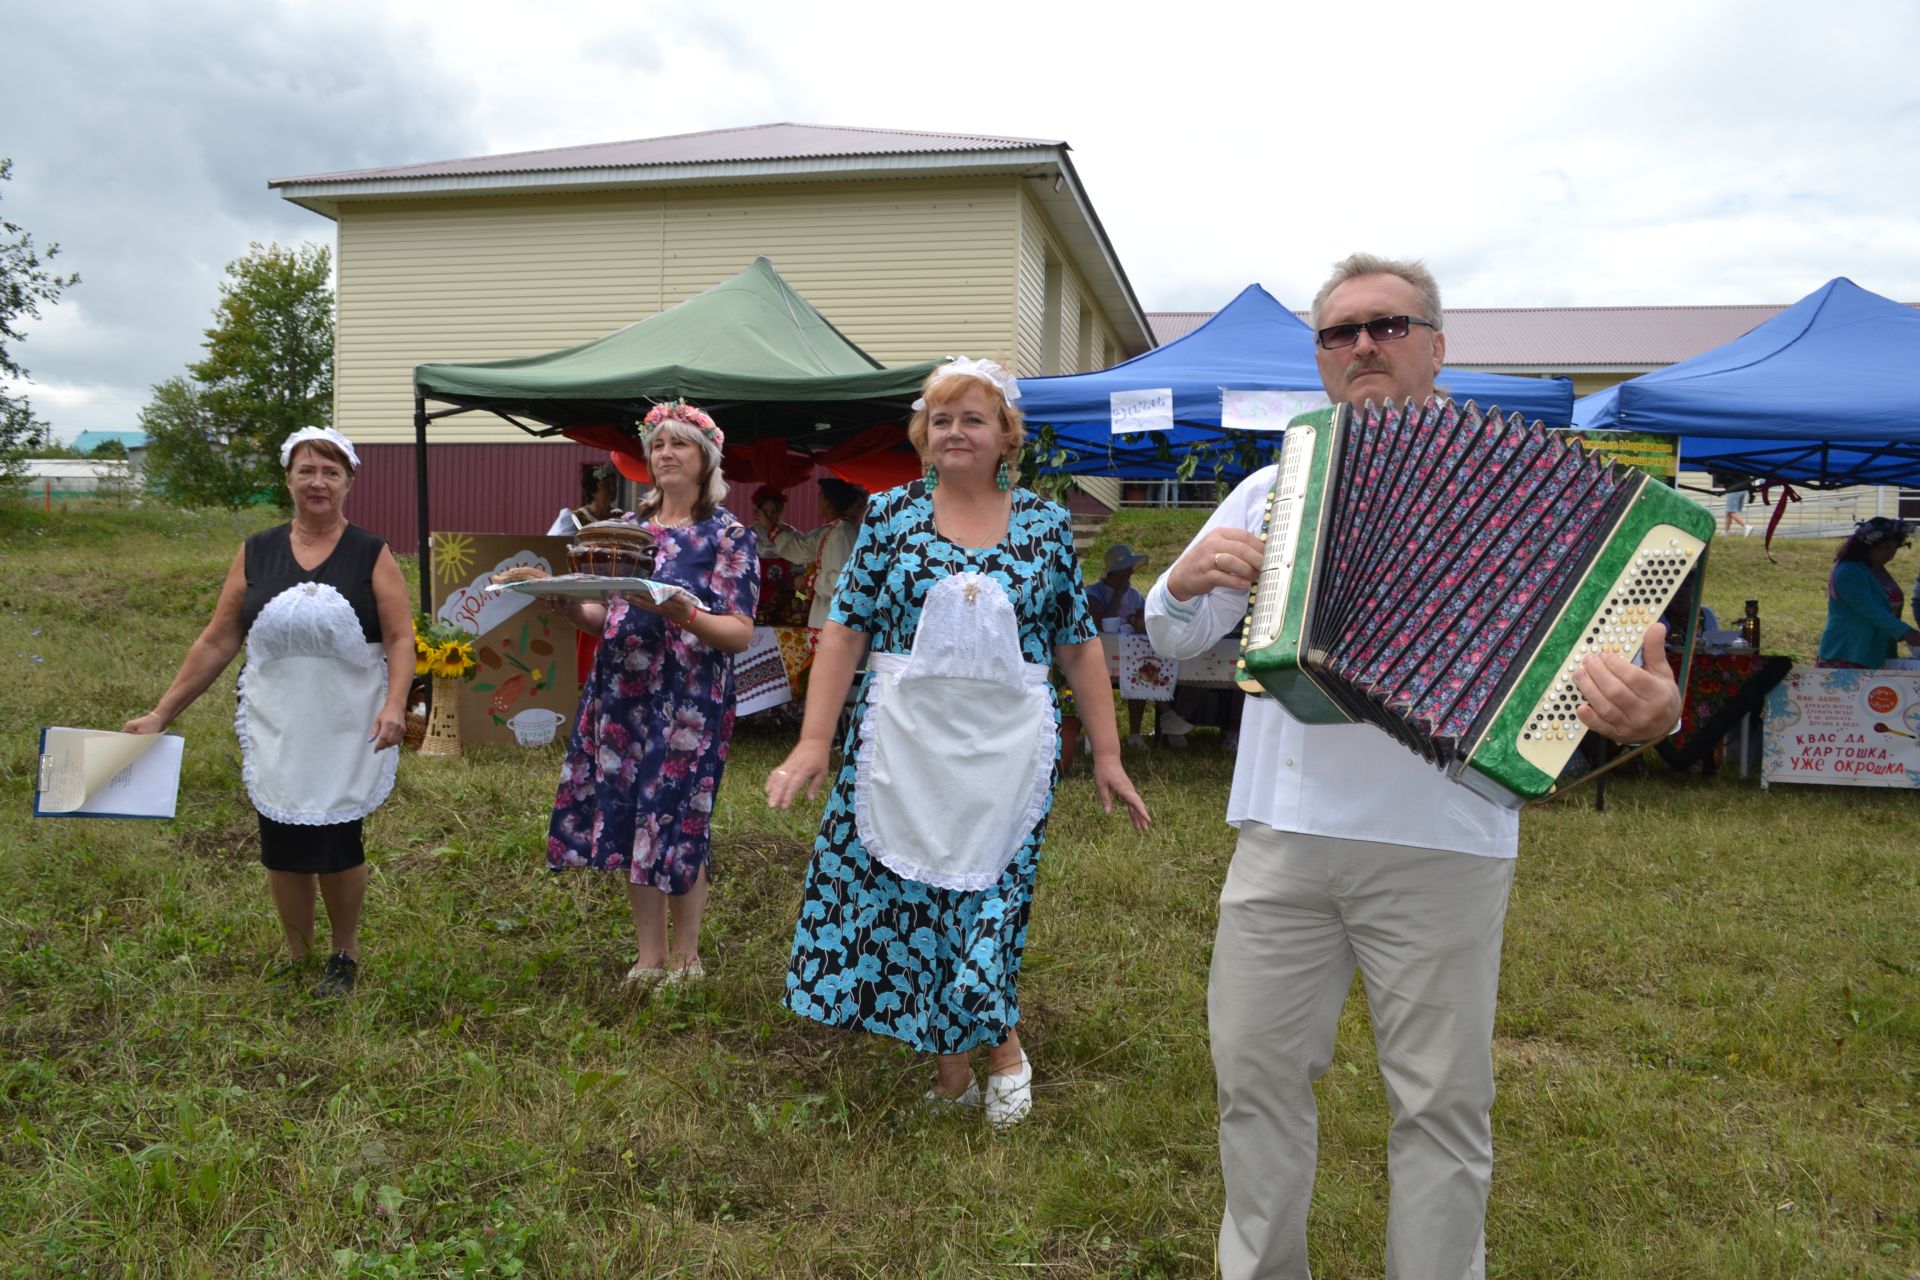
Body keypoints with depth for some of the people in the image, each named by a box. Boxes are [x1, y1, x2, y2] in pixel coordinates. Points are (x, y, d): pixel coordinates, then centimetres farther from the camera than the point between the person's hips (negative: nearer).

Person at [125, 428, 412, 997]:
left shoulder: (372, 555, -2)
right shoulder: (256, 553, 4)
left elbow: (401, 637, -7)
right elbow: (217, 641, 6)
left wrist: (394, 705, -23)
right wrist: (161, 713, 4)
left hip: (346, 731, -2)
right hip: (275, 730, 2)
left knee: (337, 842, 2)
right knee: (282, 843, 7)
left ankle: (344, 956, 26)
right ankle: (297, 957, 30)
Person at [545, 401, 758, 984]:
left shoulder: (728, 534, -3)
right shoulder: (628, 527, 12)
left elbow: (741, 632, -10)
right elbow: (605, 615, 13)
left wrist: (684, 614, -27)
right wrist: (571, 606, -8)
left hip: (689, 701, -5)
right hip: (620, 693, 5)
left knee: (678, 822, 0)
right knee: (627, 821, 7)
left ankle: (685, 956, 18)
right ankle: (650, 955, 22)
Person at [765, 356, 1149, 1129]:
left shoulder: (1047, 526, 5)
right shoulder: (890, 515, 3)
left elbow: (1078, 645, 8)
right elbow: (846, 630, 0)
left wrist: (1107, 753, 6)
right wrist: (813, 741, -6)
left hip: (1006, 748, -1)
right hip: (903, 742, 1)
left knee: (989, 896, -2)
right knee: (908, 895, 4)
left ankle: (1001, 1047, 22)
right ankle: (952, 1072, 21)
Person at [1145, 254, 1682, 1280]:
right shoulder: (1273, 489, 12)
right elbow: (1174, 639, 15)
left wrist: (1644, 708, -30)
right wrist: (1188, 577, -9)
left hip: (1439, 846, -3)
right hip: (1283, 839, 3)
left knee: (1441, 1099, 8)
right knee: (1255, 1072, 11)